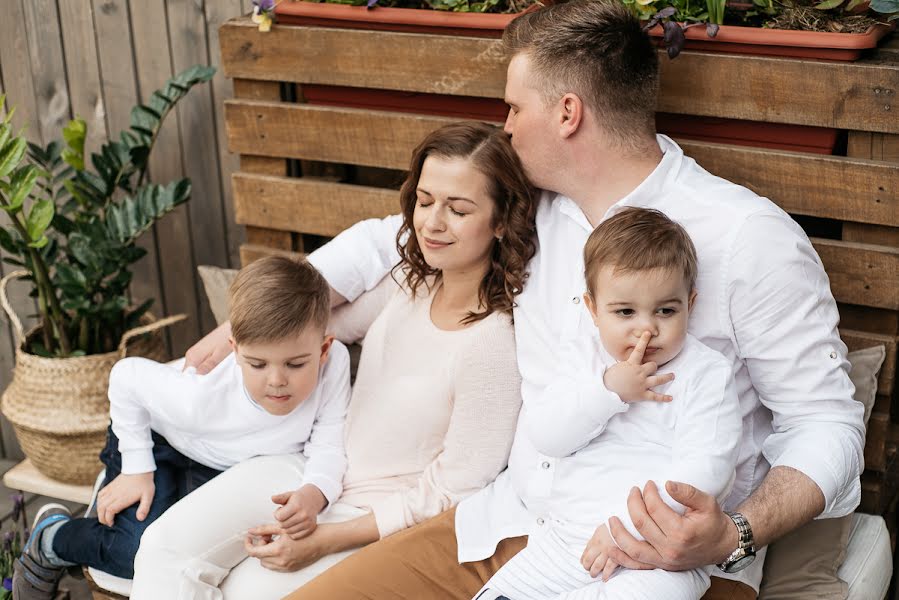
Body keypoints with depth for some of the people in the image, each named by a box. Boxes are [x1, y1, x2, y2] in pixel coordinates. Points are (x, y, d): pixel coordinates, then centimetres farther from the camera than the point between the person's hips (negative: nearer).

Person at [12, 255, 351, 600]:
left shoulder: (334, 362, -36)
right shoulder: (204, 399, -42)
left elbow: (327, 445, -27)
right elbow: (126, 375, -25)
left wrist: (314, 493, -49)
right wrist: (136, 471, -20)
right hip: (156, 442, -5)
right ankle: (53, 538, 10)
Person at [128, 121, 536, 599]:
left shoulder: (495, 343, -25)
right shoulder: (411, 279, -3)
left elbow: (450, 496, -19)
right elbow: (336, 323, 19)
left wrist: (324, 541, -18)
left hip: (385, 519, -6)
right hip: (319, 467, 6)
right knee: (167, 546, -9)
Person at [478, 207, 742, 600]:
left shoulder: (706, 373, -4)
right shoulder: (583, 363, 10)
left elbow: (704, 467, -14)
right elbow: (545, 437, -1)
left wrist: (630, 524, -21)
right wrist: (608, 391, -13)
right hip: (567, 538, 4)